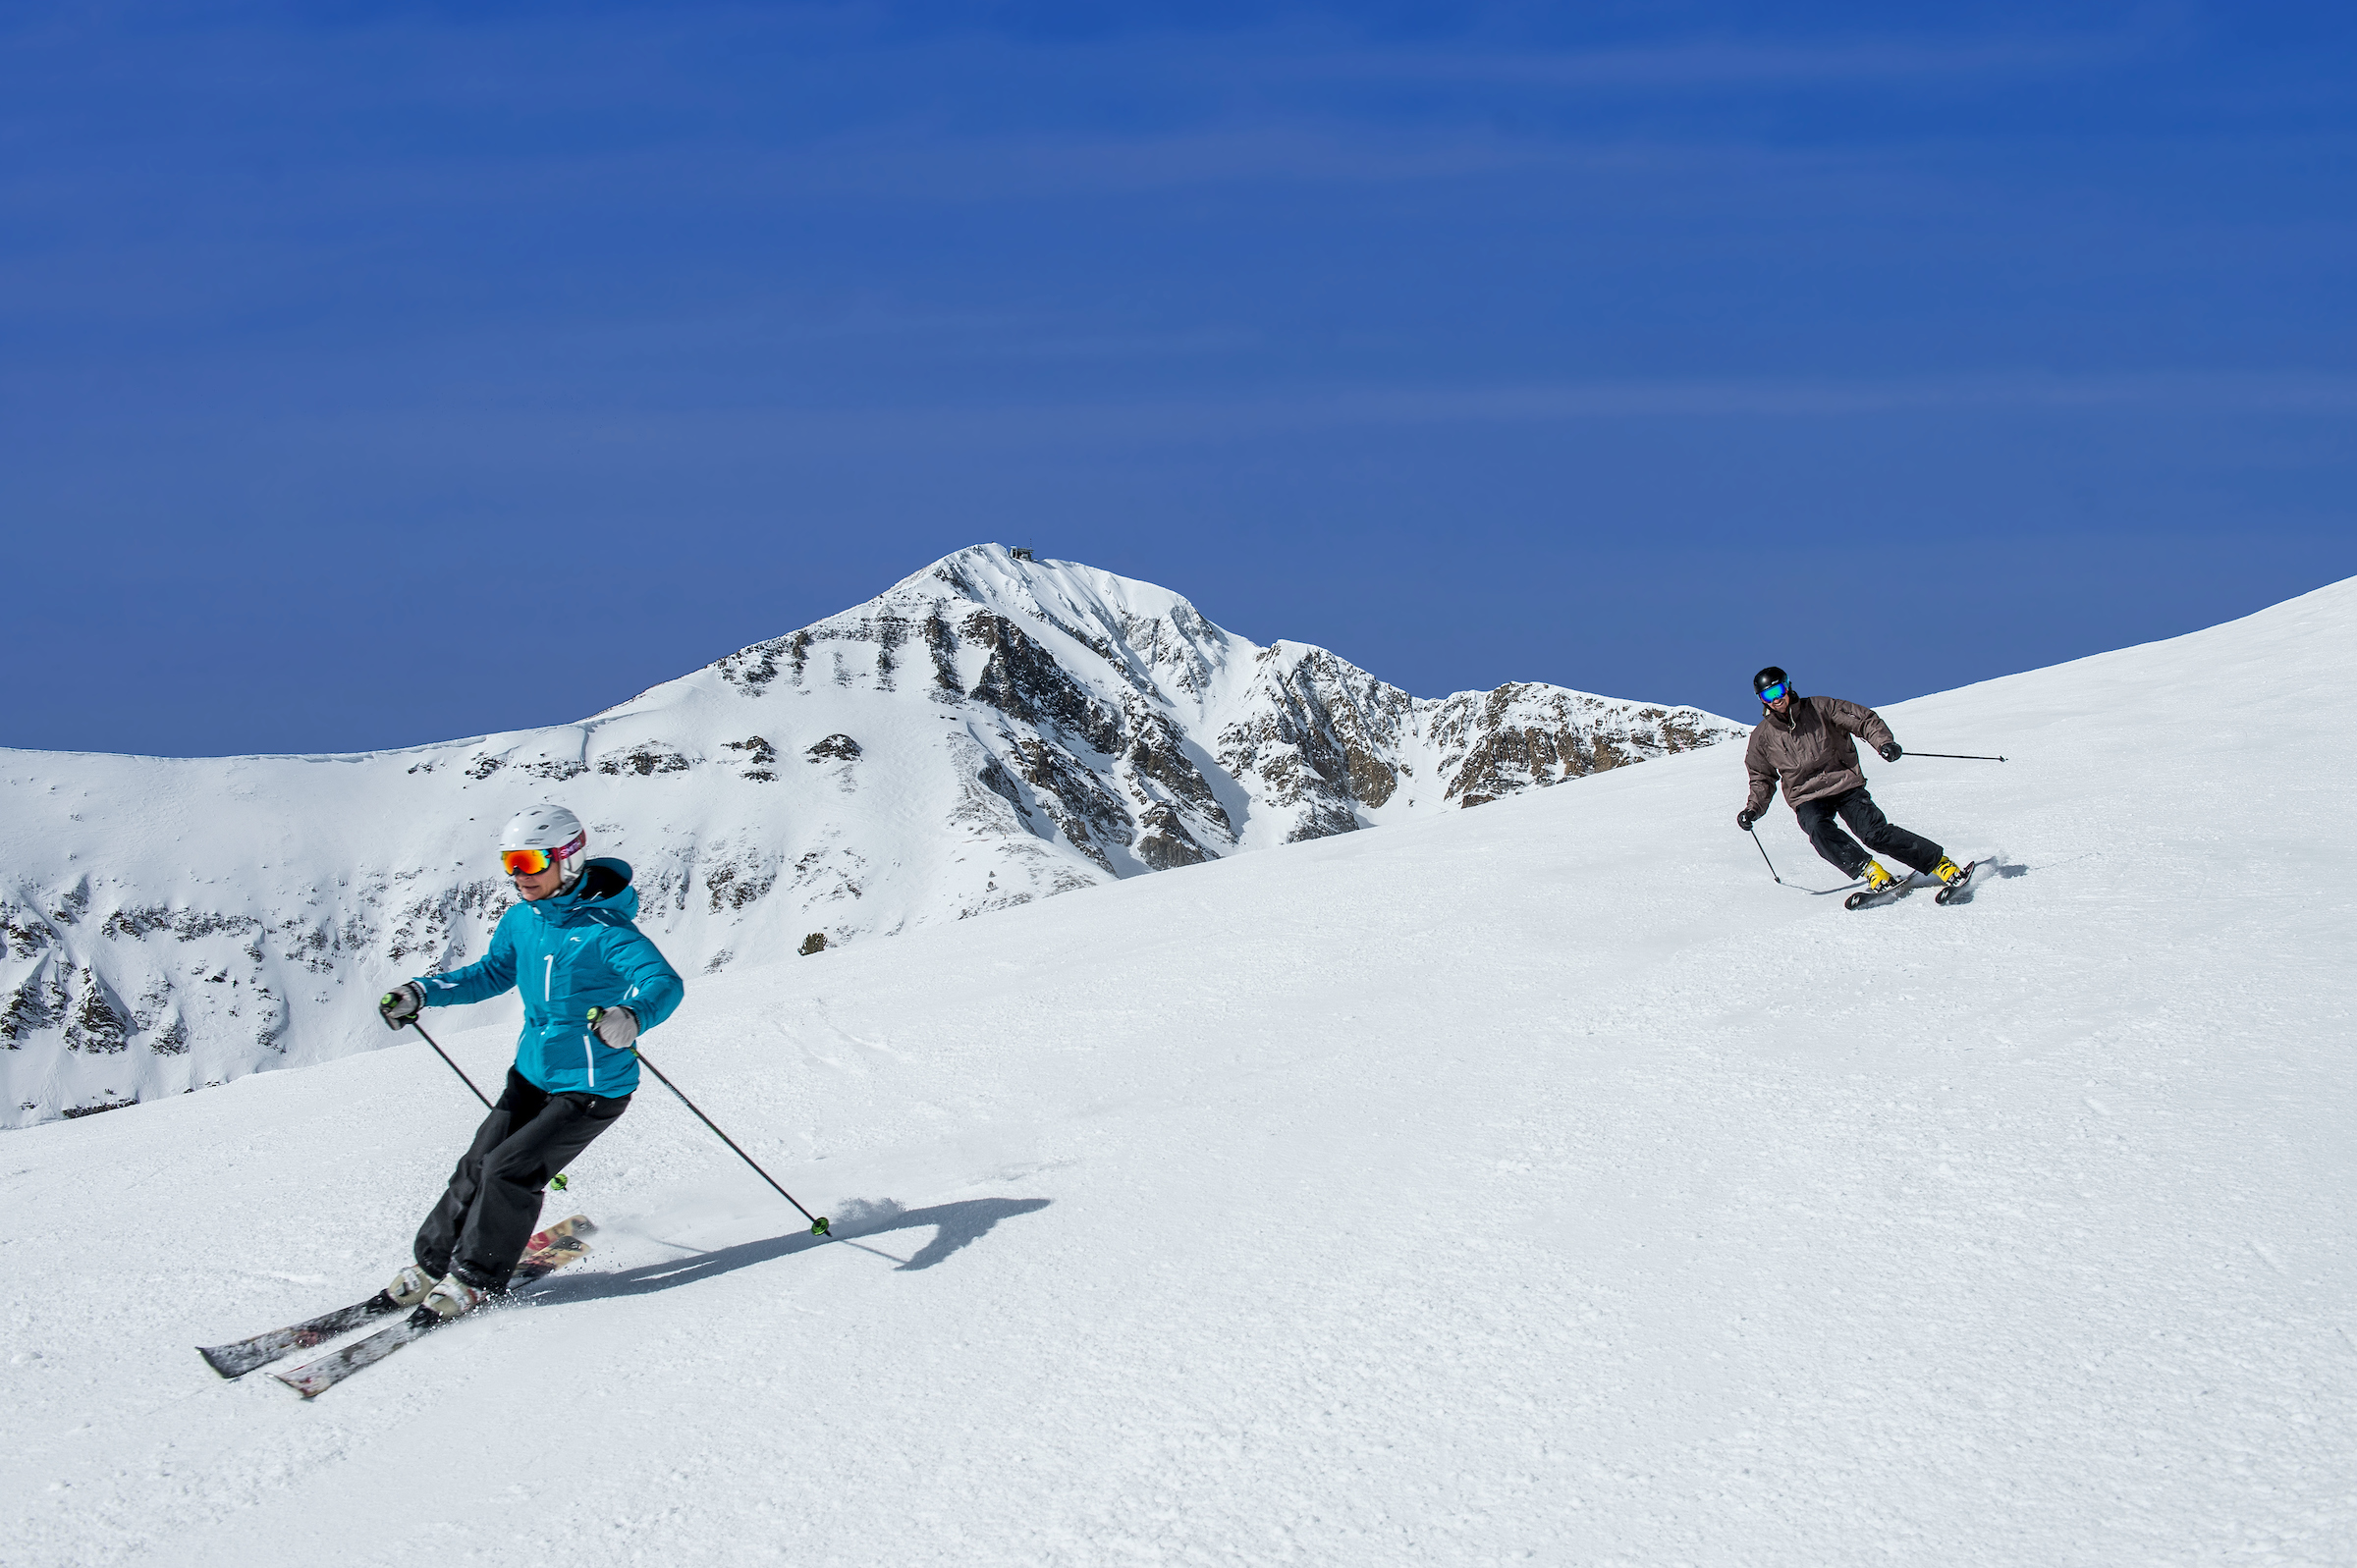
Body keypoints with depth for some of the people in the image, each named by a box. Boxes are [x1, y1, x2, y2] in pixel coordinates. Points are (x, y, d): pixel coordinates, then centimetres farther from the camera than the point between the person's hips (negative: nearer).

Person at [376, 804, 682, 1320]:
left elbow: (665, 983, -35)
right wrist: (421, 993, 9)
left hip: (593, 1088, -7)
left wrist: (631, 1015, -58)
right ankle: (432, 1264, 20)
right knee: (478, 1163, 3)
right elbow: (494, 972, 20)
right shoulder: (522, 918, 1)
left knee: (509, 1168, -14)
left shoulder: (602, 931, -24)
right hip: (533, 1074, 7)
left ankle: (478, 1278, 3)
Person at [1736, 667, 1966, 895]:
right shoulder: (1762, 737, 4)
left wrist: (1883, 742, -18)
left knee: (1875, 832, -19)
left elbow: (1865, 720, 0)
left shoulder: (1819, 708, -2)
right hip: (1807, 797, 2)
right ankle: (1869, 870, -34)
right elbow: (1762, 779, 17)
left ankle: (1940, 863, -12)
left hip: (1845, 784, -2)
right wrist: (1753, 808, 1)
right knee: (1818, 829, -32)